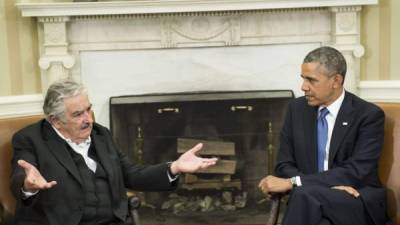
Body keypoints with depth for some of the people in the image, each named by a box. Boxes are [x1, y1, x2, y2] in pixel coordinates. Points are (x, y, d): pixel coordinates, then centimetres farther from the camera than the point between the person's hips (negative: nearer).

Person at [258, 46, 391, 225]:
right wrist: (330, 184, -15)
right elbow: (284, 165, 4)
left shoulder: (369, 115, -5)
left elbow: (355, 172, -15)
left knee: (306, 195, -35)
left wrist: (292, 182, -20)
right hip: (310, 201, 3)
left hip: (359, 204, -2)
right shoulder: (297, 109, 7)